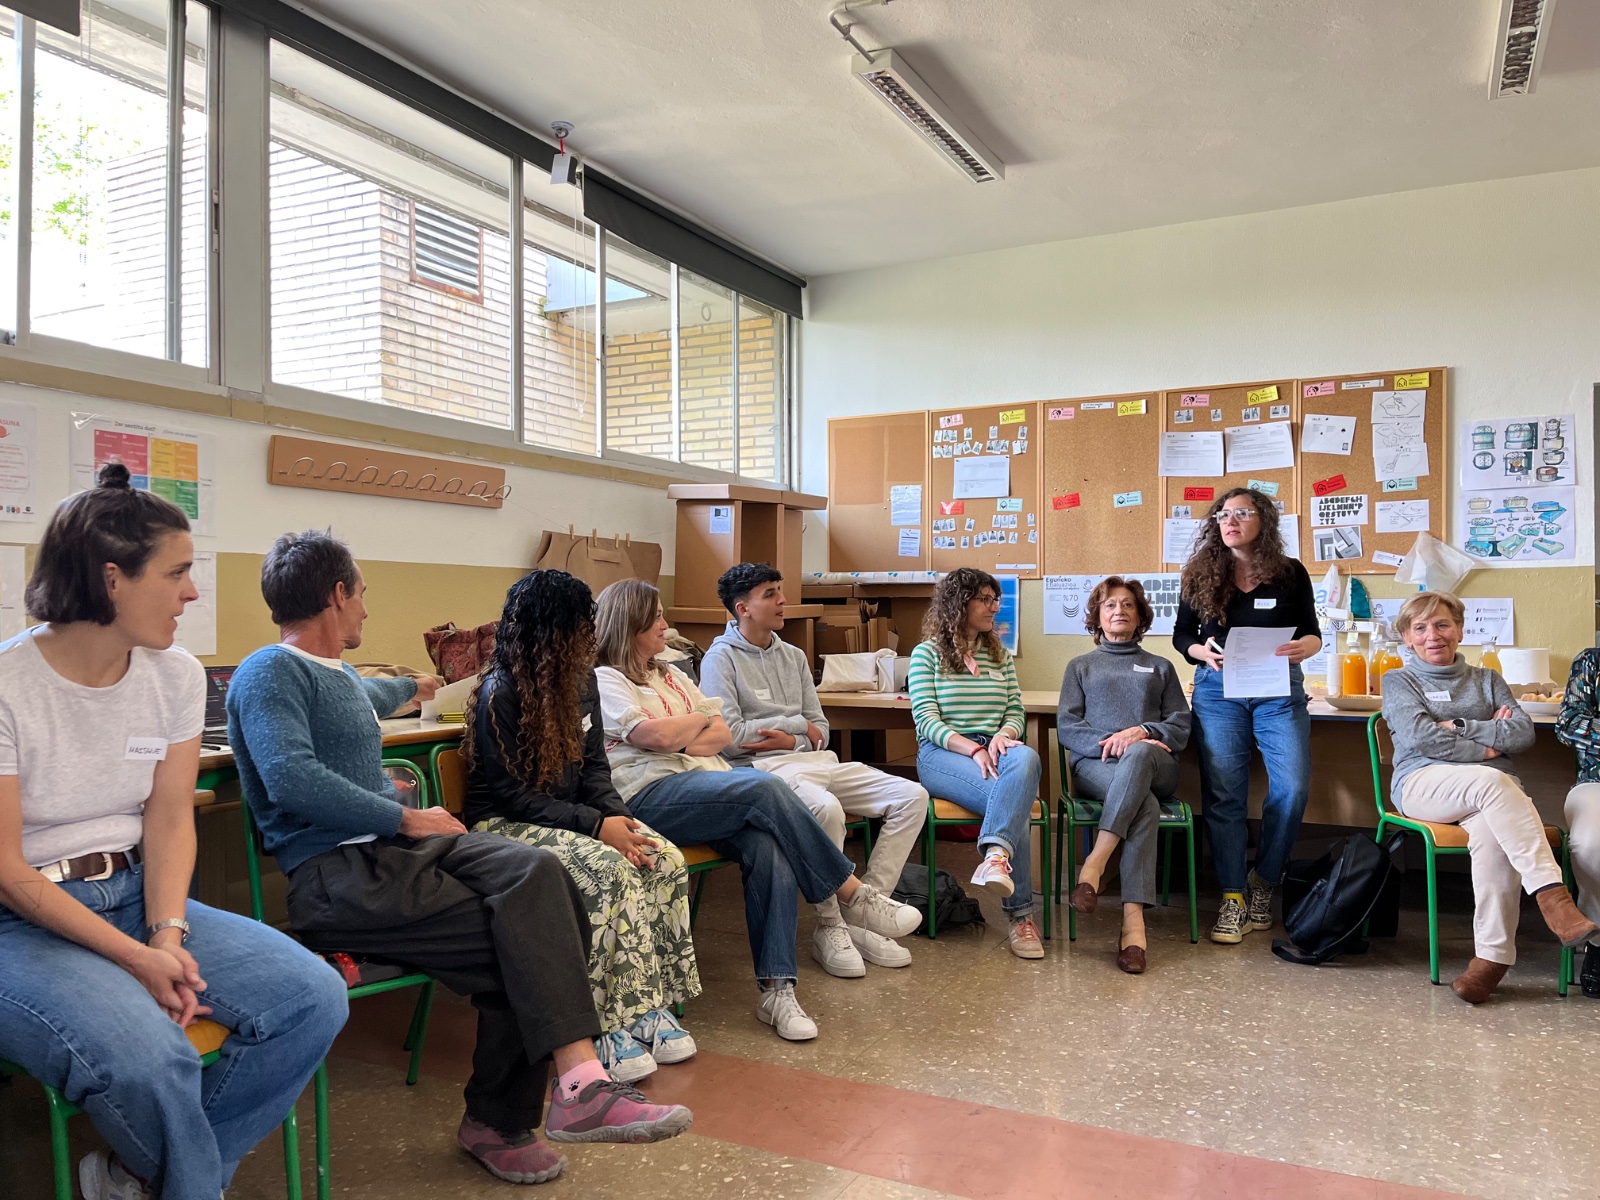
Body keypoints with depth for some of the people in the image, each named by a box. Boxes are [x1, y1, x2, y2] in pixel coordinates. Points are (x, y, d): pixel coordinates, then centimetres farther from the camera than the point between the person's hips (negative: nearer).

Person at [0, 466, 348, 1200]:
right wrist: (135, 957, -20)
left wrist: (168, 931, -14)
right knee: (147, 1058, -33)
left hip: (137, 894, 6)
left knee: (314, 997, -13)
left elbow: (169, 821, 2)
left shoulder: (177, 676, 0)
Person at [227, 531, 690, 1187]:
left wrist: (414, 686, 71)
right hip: (338, 873, -7)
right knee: (519, 942, -26)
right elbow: (292, 779, -20)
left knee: (538, 872, -22)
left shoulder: (338, 674, 25)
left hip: (397, 843, 7)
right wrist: (405, 818, -16)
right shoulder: (268, 673, -4)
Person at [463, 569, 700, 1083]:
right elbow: (511, 795, -18)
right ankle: (610, 1026, -22)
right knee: (611, 871, -33)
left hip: (571, 814, 7)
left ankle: (651, 1006, -13)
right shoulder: (500, 694, -17)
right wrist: (594, 825, -25)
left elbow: (593, 764, 9)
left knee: (667, 860, -19)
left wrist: (615, 813, -12)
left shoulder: (580, 680, 5)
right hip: (505, 825, -7)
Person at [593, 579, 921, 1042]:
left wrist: (679, 739, -3)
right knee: (765, 787, -29)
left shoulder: (670, 674, 27)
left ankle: (776, 989, -26)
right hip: (651, 796, -6)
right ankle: (855, 893, -18)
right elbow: (655, 734, -12)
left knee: (767, 846, -26)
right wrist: (700, 718, 7)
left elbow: (723, 735, 17)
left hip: (706, 784, 7)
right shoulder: (604, 680, 5)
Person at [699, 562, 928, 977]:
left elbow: (820, 729, 17)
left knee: (912, 797, -9)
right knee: (825, 808, -38)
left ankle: (858, 917, -10)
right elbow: (731, 738, -11)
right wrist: (799, 724, -1)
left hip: (813, 760, 7)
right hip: (763, 770, -7)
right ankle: (829, 928, -17)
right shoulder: (721, 658, 0)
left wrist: (791, 740, -6)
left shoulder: (794, 656, 20)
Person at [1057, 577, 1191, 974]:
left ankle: (1094, 866, -48)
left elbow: (1181, 726, 13)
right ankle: (1133, 921, -44)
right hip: (1095, 765, 0)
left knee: (1139, 754, -41)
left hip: (1155, 765, 1)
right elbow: (1067, 727, 10)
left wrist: (1142, 733, -9)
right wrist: (1107, 744, -11)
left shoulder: (1160, 667, 28)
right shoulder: (1080, 666, 26)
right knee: (1145, 806, -37)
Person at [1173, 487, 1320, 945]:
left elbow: (1312, 632, 9)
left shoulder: (1291, 573, 2)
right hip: (1218, 689, 0)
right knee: (1223, 794, -6)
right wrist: (1202, 651, -12)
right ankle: (1233, 896, 4)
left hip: (1279, 690, 0)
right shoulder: (1200, 574, 4)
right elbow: (1181, 634, 10)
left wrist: (1304, 647, -14)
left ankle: (1264, 882, 11)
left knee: (1292, 787, -11)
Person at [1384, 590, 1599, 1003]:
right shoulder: (1399, 681, 16)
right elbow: (1418, 736, -3)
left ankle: (1493, 955, -35)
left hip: (1494, 790, 2)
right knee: (1493, 781, -37)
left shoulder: (1486, 680, 24)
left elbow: (1524, 734, 7)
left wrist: (1460, 728, -3)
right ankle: (1553, 896, -42)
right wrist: (1486, 748, -4)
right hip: (1423, 784, -2)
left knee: (1490, 832, -36)